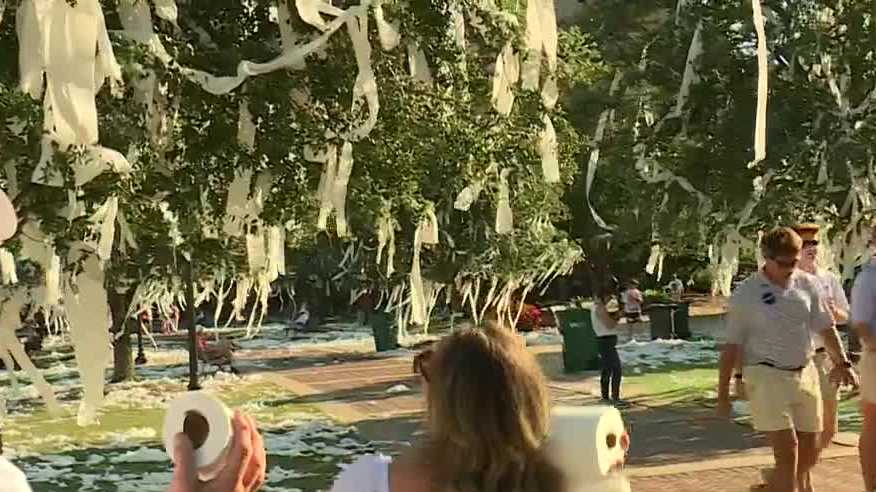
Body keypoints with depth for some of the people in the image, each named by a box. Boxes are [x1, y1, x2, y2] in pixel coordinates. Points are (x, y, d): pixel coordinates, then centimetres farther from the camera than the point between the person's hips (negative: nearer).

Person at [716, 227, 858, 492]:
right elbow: (731, 345, -4)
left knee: (808, 455, 12)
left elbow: (825, 328, 12)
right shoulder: (746, 294, -7)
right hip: (766, 377, -5)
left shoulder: (807, 284, 5)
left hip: (805, 374, 5)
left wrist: (842, 363, 0)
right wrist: (723, 394, -4)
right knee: (787, 453, -13)